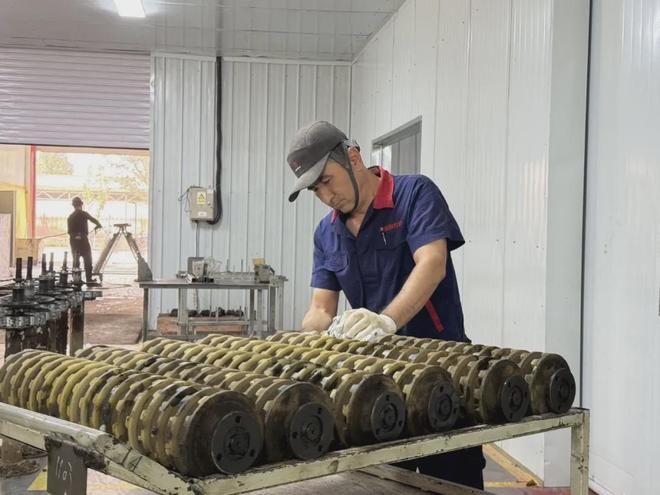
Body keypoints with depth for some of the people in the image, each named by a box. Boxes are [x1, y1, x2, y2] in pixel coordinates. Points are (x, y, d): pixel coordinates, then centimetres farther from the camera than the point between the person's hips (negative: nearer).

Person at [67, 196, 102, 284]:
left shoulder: (70, 217, 11)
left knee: (75, 260, 11)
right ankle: (89, 279, -3)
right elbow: (94, 220, -2)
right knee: (87, 260, 0)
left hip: (73, 240, 5)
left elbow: (69, 230, 10)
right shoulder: (83, 214, -6)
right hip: (82, 239, -5)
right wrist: (98, 225, 17)